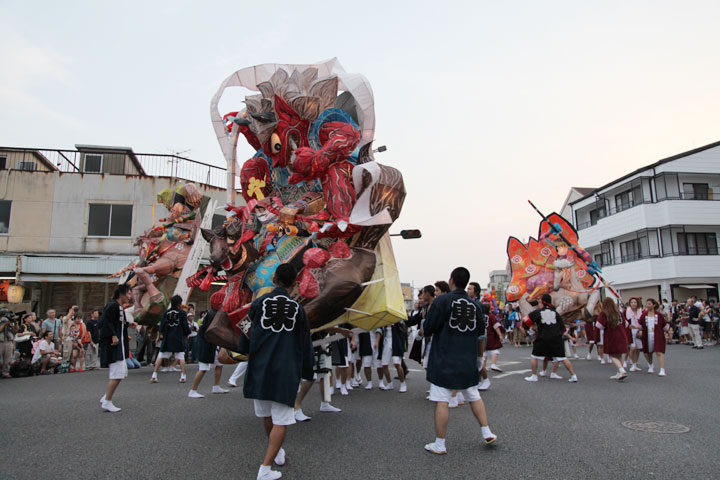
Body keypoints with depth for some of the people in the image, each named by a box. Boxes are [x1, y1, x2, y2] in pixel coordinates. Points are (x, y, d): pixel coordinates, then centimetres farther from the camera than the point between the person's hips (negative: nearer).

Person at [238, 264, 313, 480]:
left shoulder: (258, 303, 2)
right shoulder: (298, 309, 2)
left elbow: (247, 334, 11)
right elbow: (305, 344, 6)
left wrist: (246, 352, 32)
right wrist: (307, 372, 18)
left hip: (259, 368, 3)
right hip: (286, 371, -2)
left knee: (267, 415, 21)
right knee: (280, 421, 3)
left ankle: (276, 452, 40)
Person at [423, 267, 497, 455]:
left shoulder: (442, 300, -11)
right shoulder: (475, 305, 3)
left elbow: (428, 329, -11)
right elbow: (481, 330, 13)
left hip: (444, 361, -5)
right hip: (468, 361, 5)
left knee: (442, 401, 0)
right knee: (474, 397, 21)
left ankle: (439, 444, 5)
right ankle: (487, 433, 26)